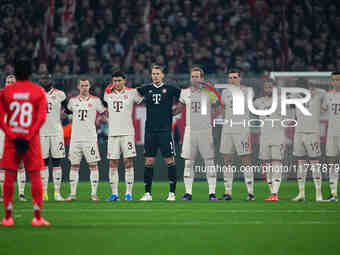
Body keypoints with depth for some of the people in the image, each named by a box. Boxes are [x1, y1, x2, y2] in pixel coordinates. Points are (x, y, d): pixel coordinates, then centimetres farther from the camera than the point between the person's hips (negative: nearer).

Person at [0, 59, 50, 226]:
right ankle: (37, 217, -2)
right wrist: (30, 135, -10)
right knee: (35, 176, 3)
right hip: (31, 138, -1)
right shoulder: (38, 91, 1)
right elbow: (42, 117, -8)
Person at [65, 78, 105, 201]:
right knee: (74, 165, 3)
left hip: (90, 138, -3)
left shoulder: (95, 100, 2)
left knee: (93, 165, -4)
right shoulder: (73, 100, 10)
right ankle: (73, 193, 8)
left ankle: (94, 193, -1)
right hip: (75, 138, 3)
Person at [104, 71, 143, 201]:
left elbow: (143, 100, 10)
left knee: (128, 162, -4)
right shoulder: (108, 93, 10)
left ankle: (129, 193, 0)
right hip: (113, 133, 3)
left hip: (127, 133, -3)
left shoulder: (132, 93, 2)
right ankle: (114, 193, 5)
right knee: (113, 164, 1)